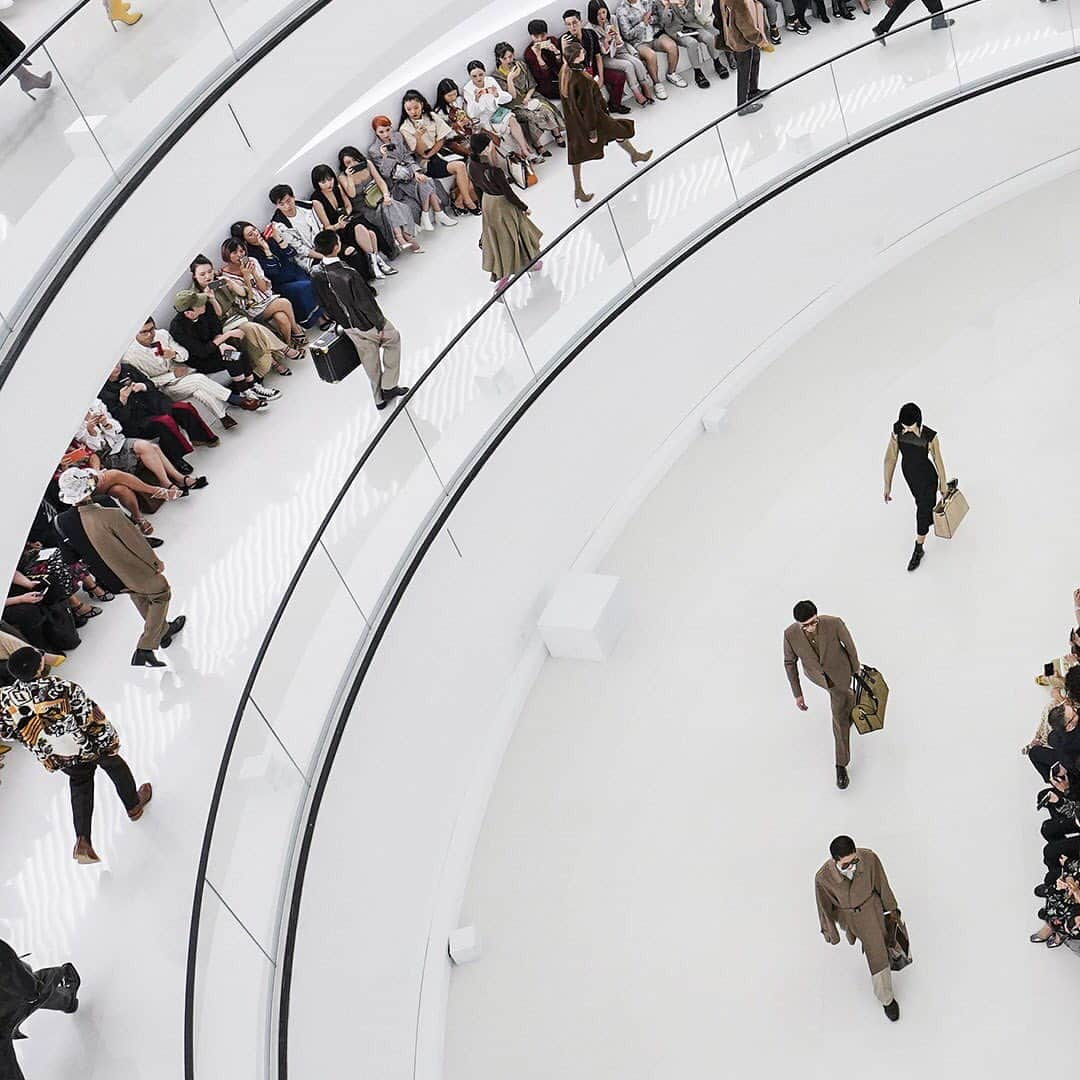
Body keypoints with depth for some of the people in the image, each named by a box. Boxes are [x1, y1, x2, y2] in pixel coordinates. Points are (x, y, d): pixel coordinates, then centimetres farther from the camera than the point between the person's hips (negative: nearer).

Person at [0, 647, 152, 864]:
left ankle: (83, 841, 18)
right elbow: (93, 718, -23)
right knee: (115, 765, 27)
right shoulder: (64, 689, -32)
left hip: (58, 760, 4)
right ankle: (134, 804, 51)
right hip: (90, 748, -3)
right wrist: (111, 743, -6)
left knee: (80, 785, 28)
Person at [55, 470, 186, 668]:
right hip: (137, 574, -6)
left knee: (139, 596, 34)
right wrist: (156, 562, -3)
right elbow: (136, 541, -20)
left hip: (108, 580, 6)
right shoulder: (111, 515, -35)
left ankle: (163, 631, 54)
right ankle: (145, 649, 24)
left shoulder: (62, 521, -18)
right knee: (161, 595, 24)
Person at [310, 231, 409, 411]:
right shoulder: (348, 274, -34)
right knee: (393, 338, 23)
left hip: (349, 327, 6)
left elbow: (325, 305, 2)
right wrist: (379, 324, -9)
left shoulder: (316, 275, -13)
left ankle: (379, 398, 35)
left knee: (371, 366, 22)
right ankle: (388, 386, 25)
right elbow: (366, 303, -23)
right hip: (367, 324, -6)